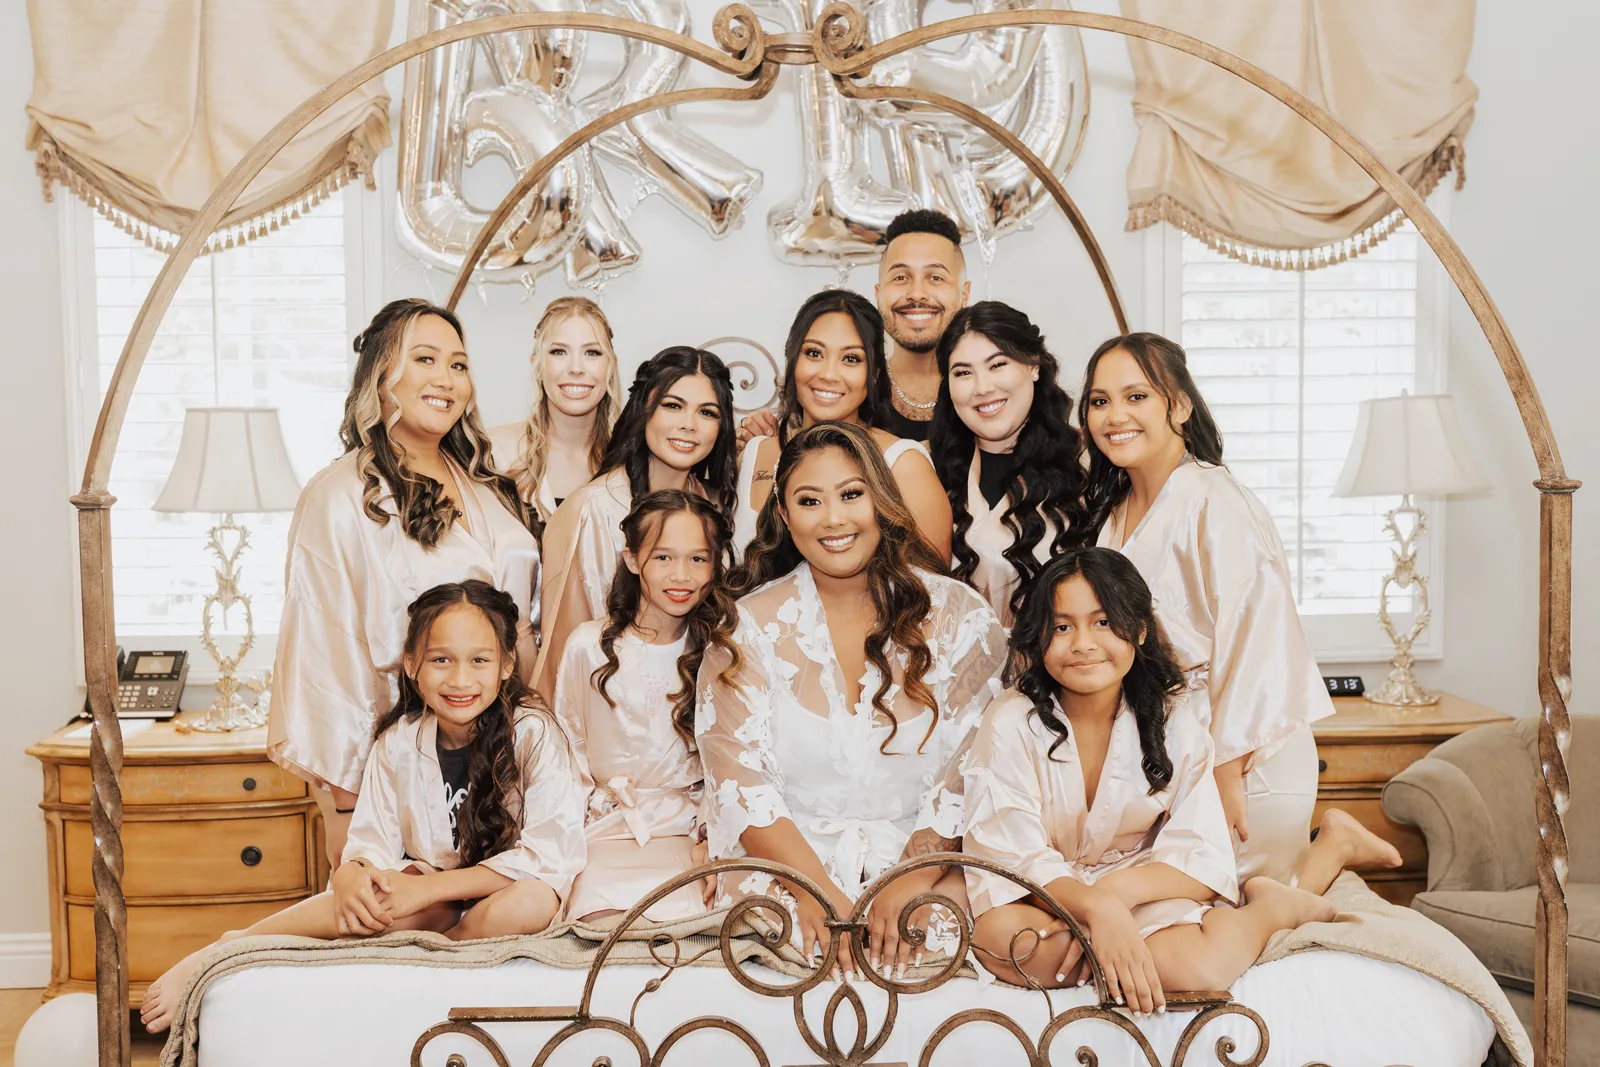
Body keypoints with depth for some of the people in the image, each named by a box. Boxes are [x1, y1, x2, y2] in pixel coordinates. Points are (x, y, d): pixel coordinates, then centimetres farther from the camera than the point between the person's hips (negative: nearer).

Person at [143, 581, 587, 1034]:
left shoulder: (535, 736, -14)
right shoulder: (397, 742, -2)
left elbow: (550, 853, -21)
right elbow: (372, 842, -2)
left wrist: (428, 887, -26)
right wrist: (350, 876, -28)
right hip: (432, 901, 2)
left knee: (529, 902, -38)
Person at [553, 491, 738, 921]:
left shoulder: (720, 654, 4)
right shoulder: (588, 646, 3)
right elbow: (569, 750, 10)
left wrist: (711, 845, -8)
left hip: (690, 826, 0)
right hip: (609, 822, 0)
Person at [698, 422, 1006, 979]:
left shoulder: (958, 616, 3)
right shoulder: (751, 626, 3)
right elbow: (739, 779, -4)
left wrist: (914, 881, -17)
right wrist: (818, 890, -18)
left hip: (925, 855, 1)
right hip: (787, 861, 0)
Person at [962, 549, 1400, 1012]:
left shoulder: (1171, 720, -5)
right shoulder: (1011, 725, -14)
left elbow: (1203, 859, -10)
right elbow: (1012, 856, -18)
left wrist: (1113, 892, -30)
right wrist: (1097, 910, -38)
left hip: (1142, 889, 0)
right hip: (1045, 897, 1)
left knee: (1197, 968, -34)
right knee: (998, 933, -35)